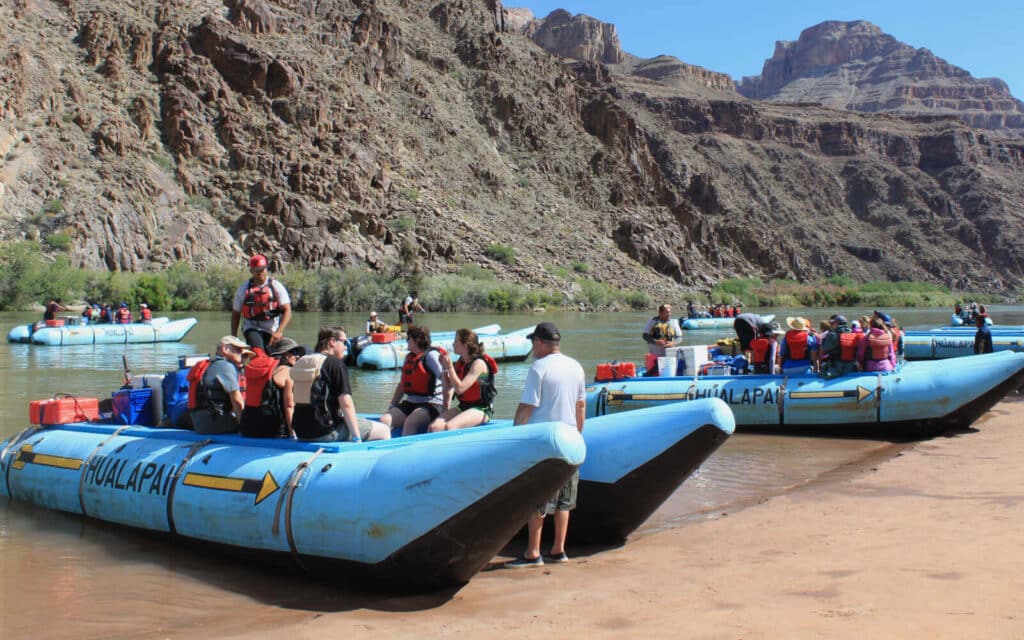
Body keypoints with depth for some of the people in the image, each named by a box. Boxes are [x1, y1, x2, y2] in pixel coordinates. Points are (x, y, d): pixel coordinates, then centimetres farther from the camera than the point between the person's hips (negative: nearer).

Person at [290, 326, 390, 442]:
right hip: (326, 433, -9)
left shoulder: (300, 362, 12)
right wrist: (357, 439, -15)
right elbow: (346, 404, -17)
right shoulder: (336, 364, -12)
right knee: (384, 431, 1)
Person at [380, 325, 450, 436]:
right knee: (384, 420, -16)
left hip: (431, 404, -8)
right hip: (409, 404, 8)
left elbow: (448, 382, -16)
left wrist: (445, 410, -18)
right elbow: (402, 385, 24)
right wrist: (392, 407, 16)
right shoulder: (409, 357, 19)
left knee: (410, 422, -35)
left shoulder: (432, 355, -7)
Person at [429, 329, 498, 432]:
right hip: (463, 406, 8)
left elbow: (460, 388, -22)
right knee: (433, 427, -17)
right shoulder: (460, 362, 10)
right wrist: (445, 367, 4)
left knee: (449, 427, -33)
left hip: (481, 409, -8)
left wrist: (450, 367, -16)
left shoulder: (478, 363, -14)